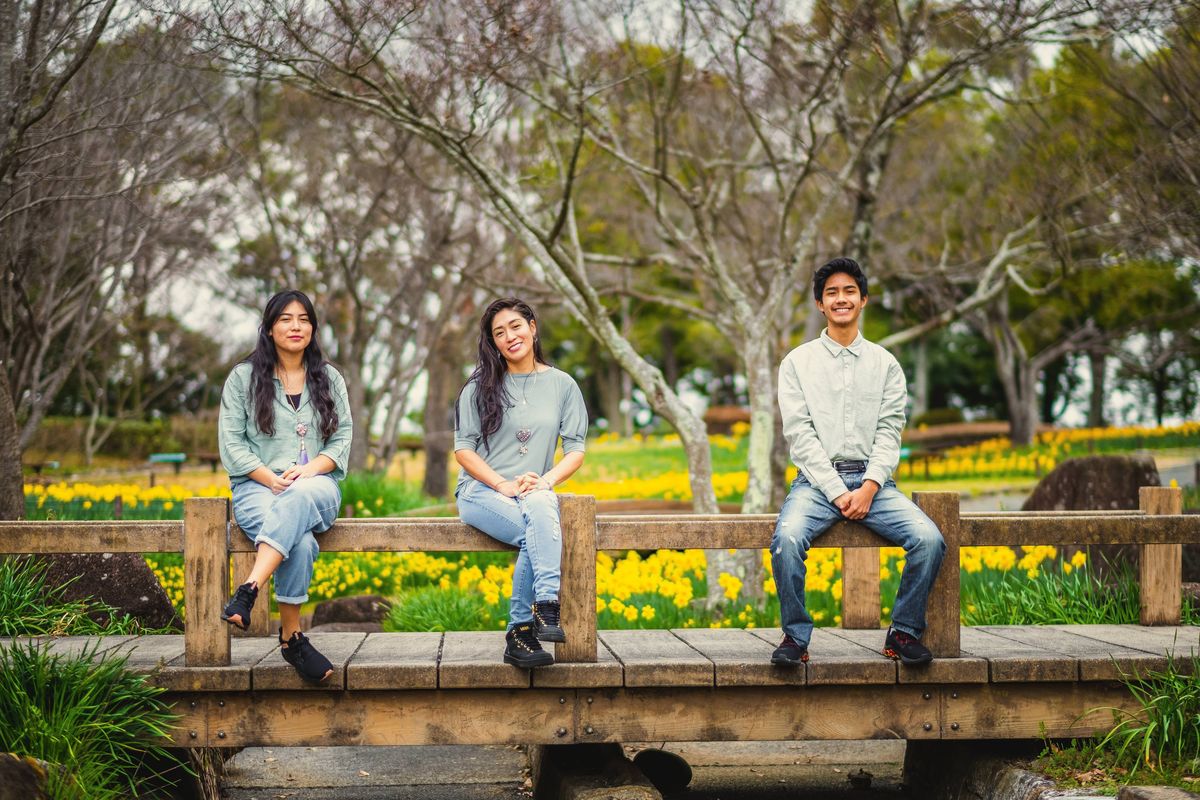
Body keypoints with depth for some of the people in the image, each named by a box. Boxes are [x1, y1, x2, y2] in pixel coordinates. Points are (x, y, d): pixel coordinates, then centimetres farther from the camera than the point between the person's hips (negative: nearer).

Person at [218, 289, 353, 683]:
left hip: (317, 487, 1)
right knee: (301, 542, -37)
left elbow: (342, 439, 9)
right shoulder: (243, 377, 8)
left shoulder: (330, 379, 16)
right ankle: (291, 638, -31)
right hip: (258, 487, -1)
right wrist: (272, 478, -13)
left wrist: (308, 472, -11)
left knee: (298, 499, -41)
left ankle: (248, 591, -50)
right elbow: (231, 443, 2)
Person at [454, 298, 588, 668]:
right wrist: (505, 485, -14)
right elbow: (463, 448, 1)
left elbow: (575, 449, 7)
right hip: (481, 491, -1)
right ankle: (548, 607, -39)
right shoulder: (480, 386, 7)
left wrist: (546, 481, -14)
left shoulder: (562, 385, 11)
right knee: (540, 530, -35)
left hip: (535, 493, 1)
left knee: (539, 512, -37)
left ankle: (521, 632, -33)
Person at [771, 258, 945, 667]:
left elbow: (889, 432, 4)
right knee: (787, 538, -33)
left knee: (929, 539, -24)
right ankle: (796, 635, -14)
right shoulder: (798, 363, 7)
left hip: (873, 480, 2)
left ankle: (904, 632, -5)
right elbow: (799, 434, -2)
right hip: (817, 480, -2)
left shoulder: (885, 364, 13)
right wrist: (838, 492, -12)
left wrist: (870, 486, -13)